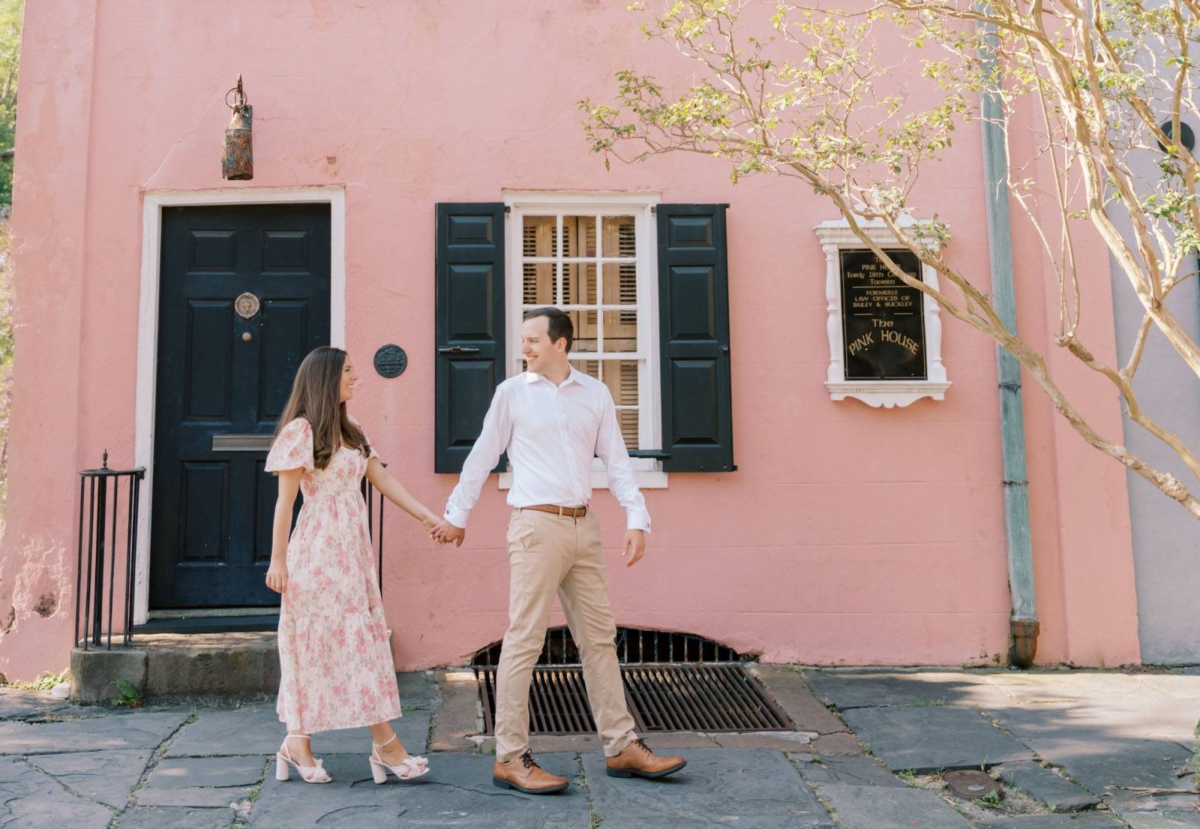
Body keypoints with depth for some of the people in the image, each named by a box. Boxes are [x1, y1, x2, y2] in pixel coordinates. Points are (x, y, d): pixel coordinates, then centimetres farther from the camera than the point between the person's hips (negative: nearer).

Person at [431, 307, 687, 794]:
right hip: (536, 525, -4)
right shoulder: (512, 393, 1)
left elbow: (616, 461, 9)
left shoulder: (595, 394, 9)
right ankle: (510, 758, 3)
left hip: (583, 527, 5)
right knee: (524, 640, -4)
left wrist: (637, 519, 0)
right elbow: (482, 457, 7)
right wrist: (456, 516, 10)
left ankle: (621, 746, 17)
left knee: (599, 637, 9)